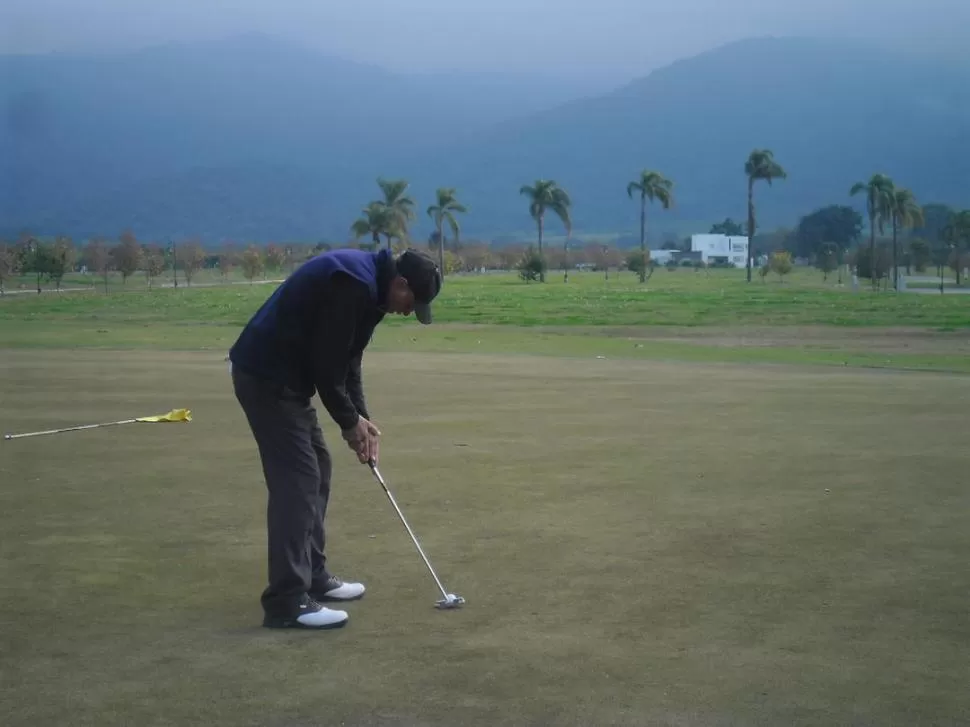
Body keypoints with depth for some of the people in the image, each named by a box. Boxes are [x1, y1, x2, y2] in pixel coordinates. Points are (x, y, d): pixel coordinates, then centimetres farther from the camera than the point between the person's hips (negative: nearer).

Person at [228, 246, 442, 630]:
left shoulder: (367, 284, 11)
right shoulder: (353, 283, -22)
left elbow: (345, 358, 16)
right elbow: (326, 362, -21)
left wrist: (360, 418, 7)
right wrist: (350, 421, -8)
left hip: (283, 374, 11)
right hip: (266, 374, -11)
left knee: (316, 470, 15)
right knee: (296, 478, -11)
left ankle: (313, 578, 24)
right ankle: (286, 601, -10)